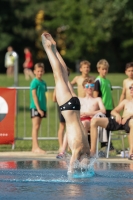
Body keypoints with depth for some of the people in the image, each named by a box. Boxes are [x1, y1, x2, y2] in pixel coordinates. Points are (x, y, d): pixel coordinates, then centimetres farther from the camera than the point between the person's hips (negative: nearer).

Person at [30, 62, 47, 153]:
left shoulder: (43, 83, 14)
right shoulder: (34, 82, -8)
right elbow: (34, 96, -12)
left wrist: (45, 109, 15)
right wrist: (38, 108, -17)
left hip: (42, 107, 7)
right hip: (35, 107, -7)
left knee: (37, 127, 8)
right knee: (36, 126, -11)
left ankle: (34, 147, 10)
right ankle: (36, 147, -17)